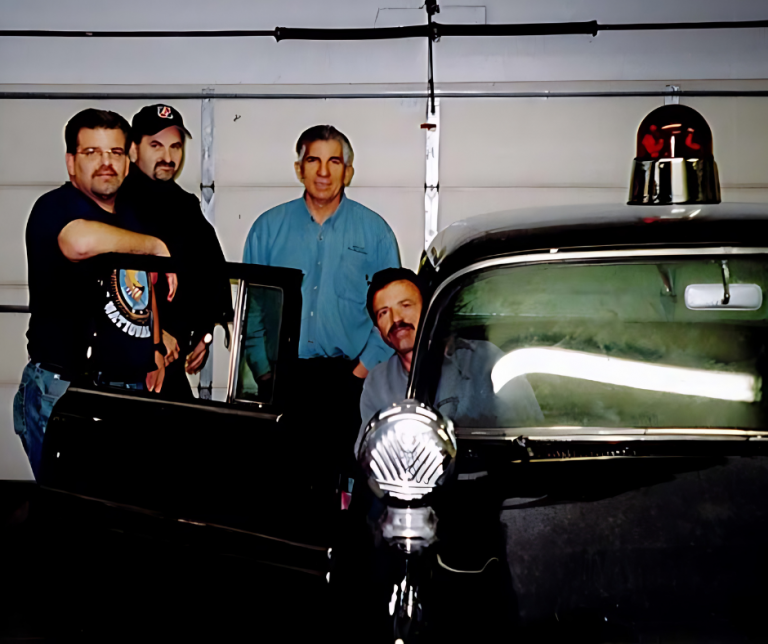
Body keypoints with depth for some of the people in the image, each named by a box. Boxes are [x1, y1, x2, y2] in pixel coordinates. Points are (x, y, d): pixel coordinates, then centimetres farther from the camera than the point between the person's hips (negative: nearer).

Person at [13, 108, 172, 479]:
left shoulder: (130, 221, 16)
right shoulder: (55, 207, -10)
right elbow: (81, 241, -35)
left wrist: (154, 347, 22)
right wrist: (155, 246, -21)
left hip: (131, 390, 7)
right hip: (63, 390, -7)